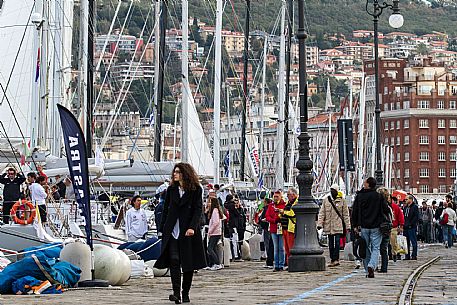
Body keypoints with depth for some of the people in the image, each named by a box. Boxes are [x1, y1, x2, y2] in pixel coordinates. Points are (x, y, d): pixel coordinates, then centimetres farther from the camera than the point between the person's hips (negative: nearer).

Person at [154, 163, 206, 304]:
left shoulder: (196, 190, 0)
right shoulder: (171, 189, 12)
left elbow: (198, 210, -5)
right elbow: (166, 209, 14)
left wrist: (192, 227, -17)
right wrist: (162, 229, 8)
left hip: (188, 232, -2)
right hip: (172, 231, 2)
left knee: (188, 263, 4)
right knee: (174, 260, -11)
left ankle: (185, 293, 14)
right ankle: (176, 292, -17)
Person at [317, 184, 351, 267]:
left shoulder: (341, 200, 2)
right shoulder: (326, 200, 7)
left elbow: (346, 214, 5)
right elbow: (321, 213, 6)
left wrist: (347, 225, 1)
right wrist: (320, 223, -4)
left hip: (338, 225, -3)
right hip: (328, 225, 3)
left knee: (337, 242, -11)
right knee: (330, 243, 7)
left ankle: (336, 259, -12)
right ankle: (332, 259, 13)